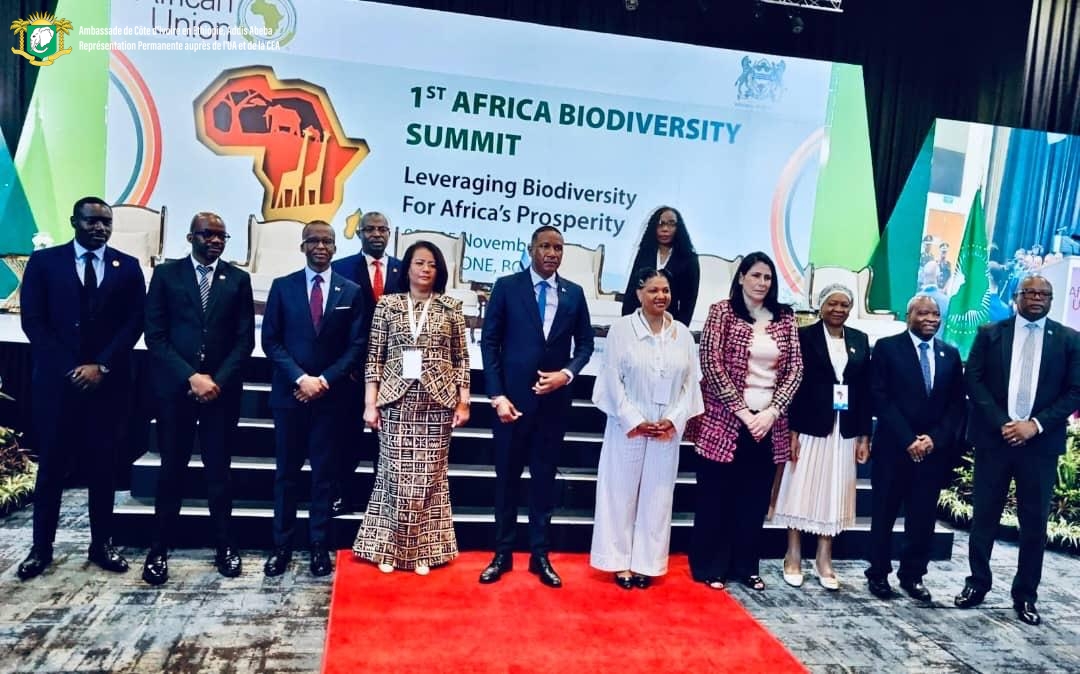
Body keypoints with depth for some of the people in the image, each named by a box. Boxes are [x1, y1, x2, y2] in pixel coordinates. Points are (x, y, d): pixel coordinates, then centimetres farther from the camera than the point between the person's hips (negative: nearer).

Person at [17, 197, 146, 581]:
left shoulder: (127, 267, 7)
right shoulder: (44, 261, 4)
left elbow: (134, 322, 1)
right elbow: (32, 321, -2)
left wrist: (101, 366, -9)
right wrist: (70, 368, -9)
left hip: (109, 380, 1)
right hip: (56, 379, -1)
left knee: (102, 464, 7)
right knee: (52, 464, 6)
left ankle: (101, 544, 17)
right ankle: (41, 548, 17)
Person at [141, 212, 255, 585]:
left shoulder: (238, 279, 6)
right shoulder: (166, 274, 3)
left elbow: (245, 339, 2)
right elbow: (155, 335, -3)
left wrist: (217, 381, -9)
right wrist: (191, 377, -12)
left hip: (221, 388, 1)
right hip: (174, 388, 0)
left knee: (218, 470, 8)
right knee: (171, 470, 6)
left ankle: (224, 546, 19)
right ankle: (159, 549, 18)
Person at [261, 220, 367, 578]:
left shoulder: (351, 291, 4)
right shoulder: (282, 287, 4)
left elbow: (356, 346, 0)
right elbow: (270, 340, -1)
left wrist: (324, 380, -10)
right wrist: (300, 378, -12)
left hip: (330, 395, 0)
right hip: (289, 393, 1)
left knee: (324, 473, 7)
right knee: (286, 472, 8)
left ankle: (319, 546, 16)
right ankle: (281, 545, 17)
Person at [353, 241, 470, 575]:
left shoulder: (451, 308, 5)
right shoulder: (388, 305, 4)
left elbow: (461, 358, 6)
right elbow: (374, 357, 3)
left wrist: (463, 402, 1)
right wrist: (370, 403, -2)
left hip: (437, 402, 1)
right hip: (396, 400, 0)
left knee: (430, 476, 5)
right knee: (394, 475, 4)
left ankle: (424, 549, 17)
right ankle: (388, 547, 17)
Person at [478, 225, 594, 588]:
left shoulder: (574, 293, 6)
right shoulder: (507, 287, -2)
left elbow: (585, 343, 11)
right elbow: (489, 343, -3)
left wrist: (567, 373, -9)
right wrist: (497, 396, -10)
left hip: (554, 399, 2)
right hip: (513, 398, -2)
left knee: (544, 478, 10)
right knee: (507, 476, 8)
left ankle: (540, 555, 21)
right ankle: (502, 553, 20)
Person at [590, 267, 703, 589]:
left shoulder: (682, 333, 5)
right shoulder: (621, 328, -5)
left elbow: (691, 382, 4)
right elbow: (613, 380, -7)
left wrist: (673, 420, -7)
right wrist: (635, 421, -11)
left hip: (667, 429, 3)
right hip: (628, 426, -2)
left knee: (657, 495, 8)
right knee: (621, 493, 4)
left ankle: (645, 562, 20)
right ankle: (619, 561, 17)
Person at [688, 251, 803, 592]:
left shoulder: (785, 318, 8)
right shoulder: (721, 311, -2)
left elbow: (795, 369, 5)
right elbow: (712, 364, -9)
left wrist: (772, 412, -8)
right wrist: (743, 412, -13)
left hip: (769, 424, 4)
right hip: (725, 420, -3)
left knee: (755, 498, 11)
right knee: (716, 496, 5)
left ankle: (745, 566, 25)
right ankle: (710, 567, 19)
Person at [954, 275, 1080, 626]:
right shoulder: (990, 333, 5)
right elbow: (973, 381, -2)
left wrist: (1035, 425, -12)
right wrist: (1002, 423, -12)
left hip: (1041, 442, 0)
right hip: (993, 438, 0)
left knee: (1035, 523, 6)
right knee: (984, 516, 7)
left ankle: (1025, 596, 19)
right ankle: (977, 583, 21)